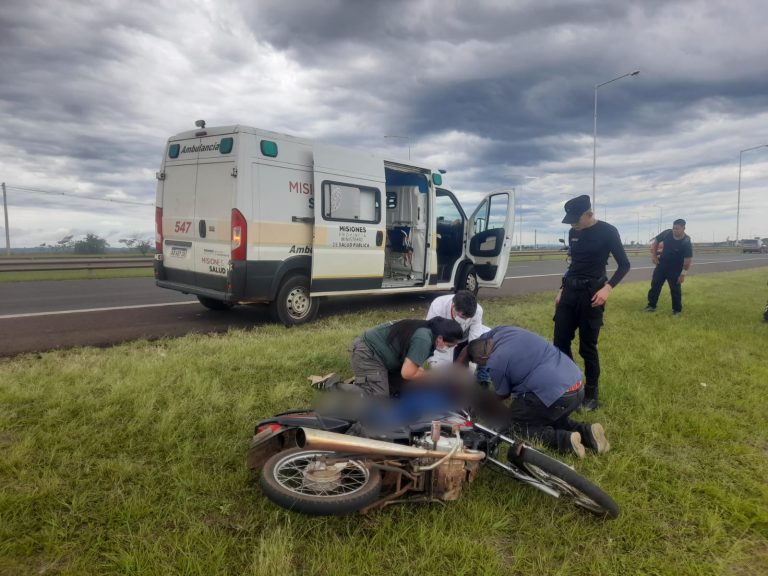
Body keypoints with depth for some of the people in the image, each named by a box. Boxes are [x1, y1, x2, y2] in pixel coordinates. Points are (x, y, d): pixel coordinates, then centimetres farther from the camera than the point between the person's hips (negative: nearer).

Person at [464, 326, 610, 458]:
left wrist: (484, 406, 30)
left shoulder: (495, 362, -7)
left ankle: (564, 440, -9)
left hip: (554, 394, -9)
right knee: (546, 417, 30)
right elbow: (475, 342, 32)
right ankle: (586, 432, 9)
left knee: (514, 423, 9)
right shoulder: (501, 331, 13)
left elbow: (502, 395, 11)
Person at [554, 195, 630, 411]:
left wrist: (608, 288, -19)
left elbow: (624, 265, -6)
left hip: (591, 293, -6)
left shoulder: (607, 232, -8)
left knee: (587, 347, -1)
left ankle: (591, 394, 15)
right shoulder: (573, 233, 10)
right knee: (560, 342, 4)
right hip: (569, 291, 6)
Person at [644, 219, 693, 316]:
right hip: (662, 265, 4)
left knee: (675, 290, 1)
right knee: (655, 285, 8)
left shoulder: (687, 243, -23)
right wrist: (654, 255, 0)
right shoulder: (667, 233, -11)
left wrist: (683, 274, -19)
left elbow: (688, 260, -19)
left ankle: (677, 310, 15)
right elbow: (655, 242, 6)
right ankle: (651, 305, 20)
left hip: (675, 269, -4)